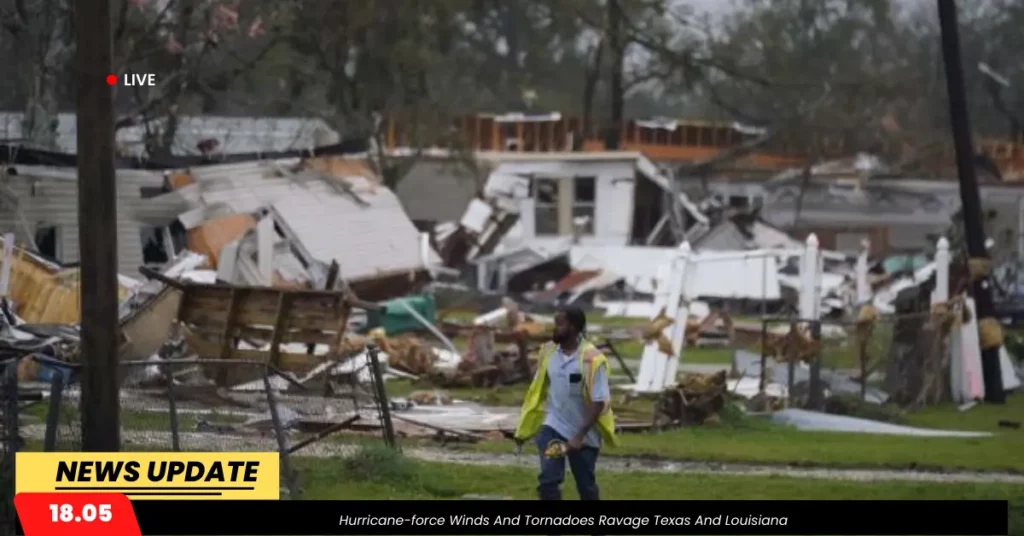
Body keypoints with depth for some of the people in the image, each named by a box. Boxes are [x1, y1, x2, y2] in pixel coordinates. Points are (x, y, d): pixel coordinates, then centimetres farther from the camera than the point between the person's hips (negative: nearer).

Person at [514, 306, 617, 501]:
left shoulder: (591, 359, -18)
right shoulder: (549, 351, -1)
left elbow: (598, 402, -18)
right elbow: (538, 392, 9)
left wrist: (580, 436, -22)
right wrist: (523, 429, 11)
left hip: (584, 435, -3)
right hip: (553, 428, 3)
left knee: (586, 486, 10)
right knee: (548, 479, -13)